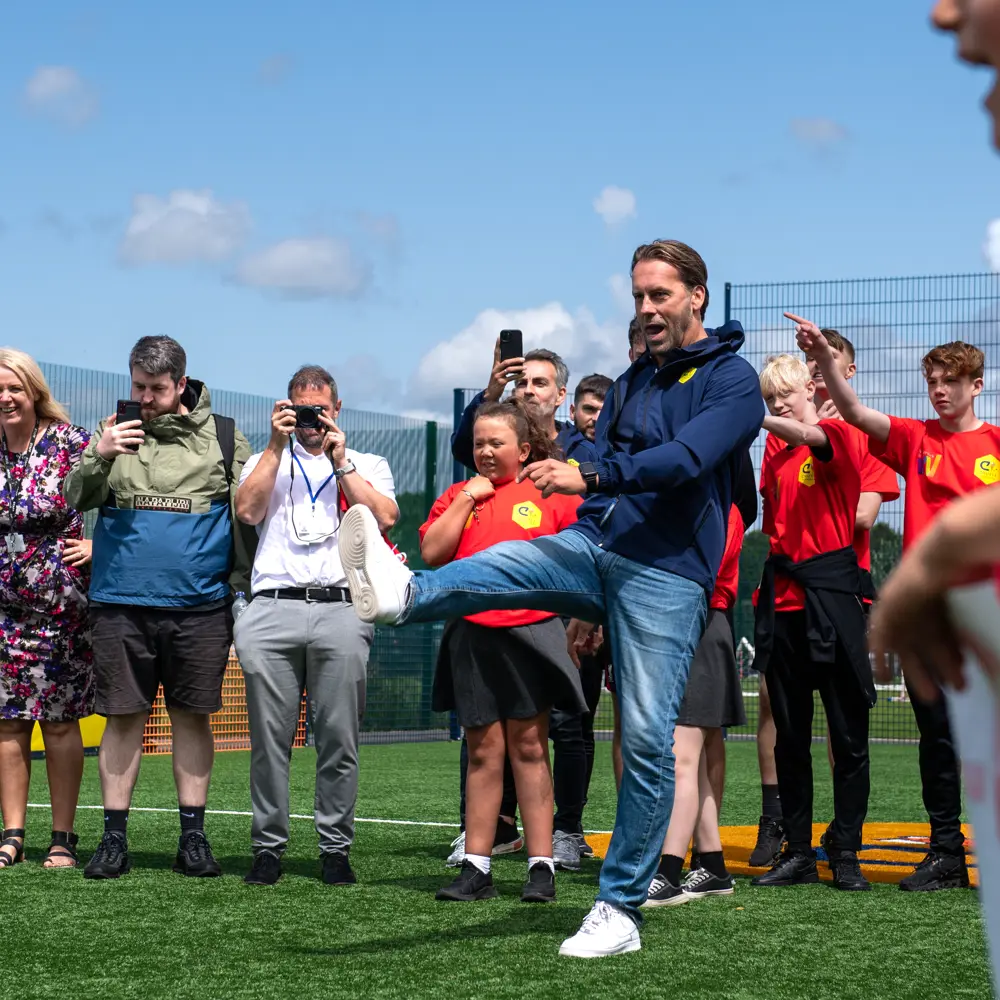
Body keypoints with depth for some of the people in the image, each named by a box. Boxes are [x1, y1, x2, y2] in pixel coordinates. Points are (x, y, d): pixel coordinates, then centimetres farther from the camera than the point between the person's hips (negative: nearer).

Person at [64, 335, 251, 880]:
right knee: (124, 716, 2)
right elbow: (74, 497, 4)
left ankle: (193, 837, 12)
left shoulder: (223, 437, 8)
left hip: (200, 605, 0)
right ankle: (114, 837, 9)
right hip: (122, 603, 0)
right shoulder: (115, 431, 10)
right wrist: (99, 457, -15)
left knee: (193, 716, 5)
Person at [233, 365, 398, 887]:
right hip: (273, 610, 1)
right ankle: (267, 848, 5)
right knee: (269, 739, -2)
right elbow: (247, 510, 2)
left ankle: (336, 848, 5)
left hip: (342, 610, -1)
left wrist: (340, 462, 2)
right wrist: (277, 445, 1)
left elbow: (386, 517, 0)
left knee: (339, 740, -3)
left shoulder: (367, 464, 20)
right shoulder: (268, 461, 22)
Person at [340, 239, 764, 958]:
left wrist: (588, 478, -30)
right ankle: (398, 596, -54)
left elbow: (685, 459, -19)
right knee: (498, 565, -25)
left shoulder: (732, 380, -2)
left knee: (647, 741, -8)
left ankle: (621, 908, -1)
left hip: (667, 573, -6)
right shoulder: (633, 382, 21)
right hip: (594, 547, 6)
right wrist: (586, 601, 23)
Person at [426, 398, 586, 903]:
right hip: (472, 638, 3)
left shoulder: (551, 494, 5)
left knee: (529, 748, -1)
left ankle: (541, 866, 3)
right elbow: (432, 552, 0)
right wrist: (467, 498, -2)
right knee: (483, 752, 5)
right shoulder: (458, 495, 13)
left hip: (532, 631, -2)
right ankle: (475, 867, 8)